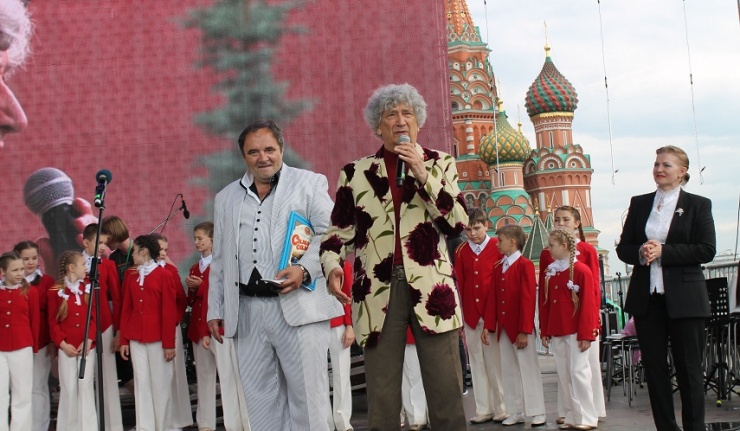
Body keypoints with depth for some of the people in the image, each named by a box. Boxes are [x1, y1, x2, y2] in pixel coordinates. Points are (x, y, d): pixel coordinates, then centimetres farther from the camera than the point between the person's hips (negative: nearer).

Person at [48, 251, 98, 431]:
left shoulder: (88, 289, 5)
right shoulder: (56, 291, -2)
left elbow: (94, 318, 3)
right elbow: (53, 322, -1)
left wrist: (88, 340, -8)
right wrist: (62, 344, -10)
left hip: (87, 347, 2)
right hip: (66, 348, -2)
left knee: (86, 387, 2)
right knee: (69, 388, 0)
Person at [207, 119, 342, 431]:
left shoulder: (310, 183, 6)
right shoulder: (226, 198, 19)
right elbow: (220, 260, 21)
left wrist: (304, 269, -18)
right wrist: (215, 309, 16)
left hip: (298, 304, -4)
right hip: (247, 309, 4)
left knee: (307, 394, -2)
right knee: (260, 398, 7)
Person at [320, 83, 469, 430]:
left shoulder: (440, 164, 10)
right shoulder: (355, 172, 11)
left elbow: (457, 223, -1)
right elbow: (338, 231, 11)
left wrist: (423, 175, -8)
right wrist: (332, 264, -9)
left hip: (430, 287, 0)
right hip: (379, 290, 1)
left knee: (447, 396, 0)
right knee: (381, 401, 4)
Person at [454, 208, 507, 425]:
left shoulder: (498, 247, 0)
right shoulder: (461, 251, 7)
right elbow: (459, 283, 6)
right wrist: (458, 315, 2)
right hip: (470, 314, 3)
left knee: (496, 360, 1)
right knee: (476, 362, 7)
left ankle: (502, 408, 10)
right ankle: (484, 409, 14)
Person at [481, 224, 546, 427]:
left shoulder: (525, 265, -9)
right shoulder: (498, 267, 12)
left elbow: (528, 299, -14)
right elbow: (492, 298, 10)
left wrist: (524, 331, -18)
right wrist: (488, 326, 4)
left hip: (521, 327, -7)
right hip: (502, 327, 7)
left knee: (528, 369, 0)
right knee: (509, 370, 10)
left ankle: (536, 413, 7)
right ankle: (515, 412, 17)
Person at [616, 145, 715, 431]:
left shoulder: (698, 205, 2)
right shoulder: (639, 204, 11)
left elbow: (706, 250, -8)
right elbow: (623, 249, 10)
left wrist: (663, 252, -16)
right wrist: (640, 252, -12)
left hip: (684, 297, -3)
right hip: (646, 297, 3)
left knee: (689, 367, 2)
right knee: (654, 367, 6)